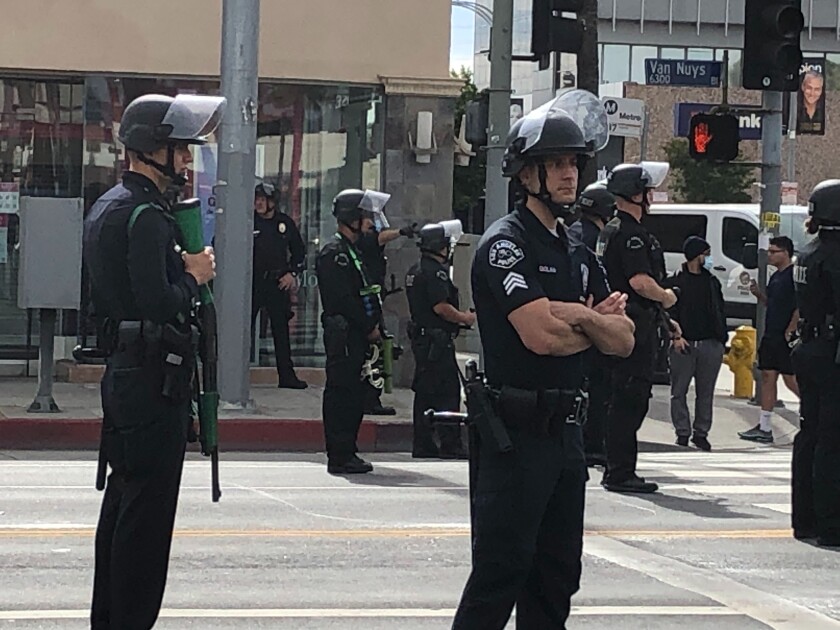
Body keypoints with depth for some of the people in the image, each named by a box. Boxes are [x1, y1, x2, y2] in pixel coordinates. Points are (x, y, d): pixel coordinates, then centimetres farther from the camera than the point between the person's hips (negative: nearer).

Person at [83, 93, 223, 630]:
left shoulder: (108, 207, 16)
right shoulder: (146, 216, -17)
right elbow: (160, 303, -26)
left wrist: (182, 268, 9)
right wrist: (195, 276, -8)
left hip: (125, 375, 11)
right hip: (154, 379, -11)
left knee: (123, 504, 16)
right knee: (148, 511, -7)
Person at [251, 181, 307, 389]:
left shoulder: (285, 223, 7)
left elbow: (299, 251, 16)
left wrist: (292, 273, 5)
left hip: (278, 284, 2)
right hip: (251, 283, -2)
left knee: (281, 329, 5)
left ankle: (286, 375, 9)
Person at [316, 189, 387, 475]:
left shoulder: (352, 252, 21)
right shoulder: (334, 253, -11)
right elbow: (344, 299, -18)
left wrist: (374, 327, 8)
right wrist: (370, 327, -13)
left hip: (358, 336, 10)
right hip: (343, 336, -10)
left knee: (353, 395, 11)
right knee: (341, 393, -8)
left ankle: (347, 453, 16)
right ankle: (339, 457, -7)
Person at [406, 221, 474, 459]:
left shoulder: (415, 271, 16)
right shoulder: (435, 272, -16)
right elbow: (441, 307, -22)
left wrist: (458, 316, 20)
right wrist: (464, 318, -7)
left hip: (421, 338, 10)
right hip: (437, 339, -10)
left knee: (425, 391, 12)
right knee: (448, 390, -8)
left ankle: (422, 444, 13)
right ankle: (450, 445, -9)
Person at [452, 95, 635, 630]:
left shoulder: (579, 254, 17)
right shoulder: (506, 244, -10)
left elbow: (624, 340, 10)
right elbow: (541, 335, -22)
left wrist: (578, 316, -10)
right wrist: (598, 323, -4)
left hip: (567, 430, 9)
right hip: (516, 431, -9)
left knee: (557, 577, 12)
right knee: (500, 573, -7)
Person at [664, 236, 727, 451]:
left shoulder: (713, 282, 15)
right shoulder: (675, 282, 1)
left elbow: (720, 312, 17)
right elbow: (668, 312, -4)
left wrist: (722, 339, 9)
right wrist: (676, 336, -14)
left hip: (711, 345, 4)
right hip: (684, 344, -3)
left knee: (705, 393, 6)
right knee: (679, 391, -1)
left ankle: (701, 433, 12)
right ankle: (683, 432, 6)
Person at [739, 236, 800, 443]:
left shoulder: (794, 275, -13)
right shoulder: (776, 276, 17)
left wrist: (790, 331, -21)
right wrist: (758, 293, 9)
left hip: (786, 338, -10)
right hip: (771, 336, 10)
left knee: (792, 380, -8)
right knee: (768, 377, 8)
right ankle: (764, 428, 10)